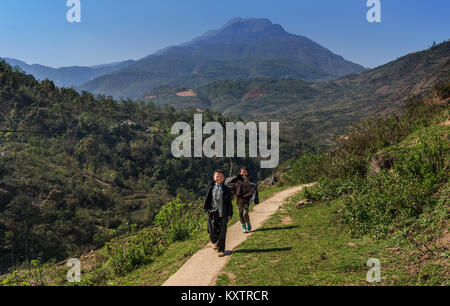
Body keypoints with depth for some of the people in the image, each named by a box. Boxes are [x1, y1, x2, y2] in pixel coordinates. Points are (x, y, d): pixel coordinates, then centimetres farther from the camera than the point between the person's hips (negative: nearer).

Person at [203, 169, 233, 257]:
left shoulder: (226, 189, 0)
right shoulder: (211, 188, 4)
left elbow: (229, 202, 3)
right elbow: (207, 200, 10)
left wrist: (230, 214, 0)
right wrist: (207, 210, 0)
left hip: (223, 214, -1)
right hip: (213, 213, 1)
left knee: (222, 232, 1)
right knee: (212, 231, 4)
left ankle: (221, 250, 13)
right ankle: (214, 242, 37)